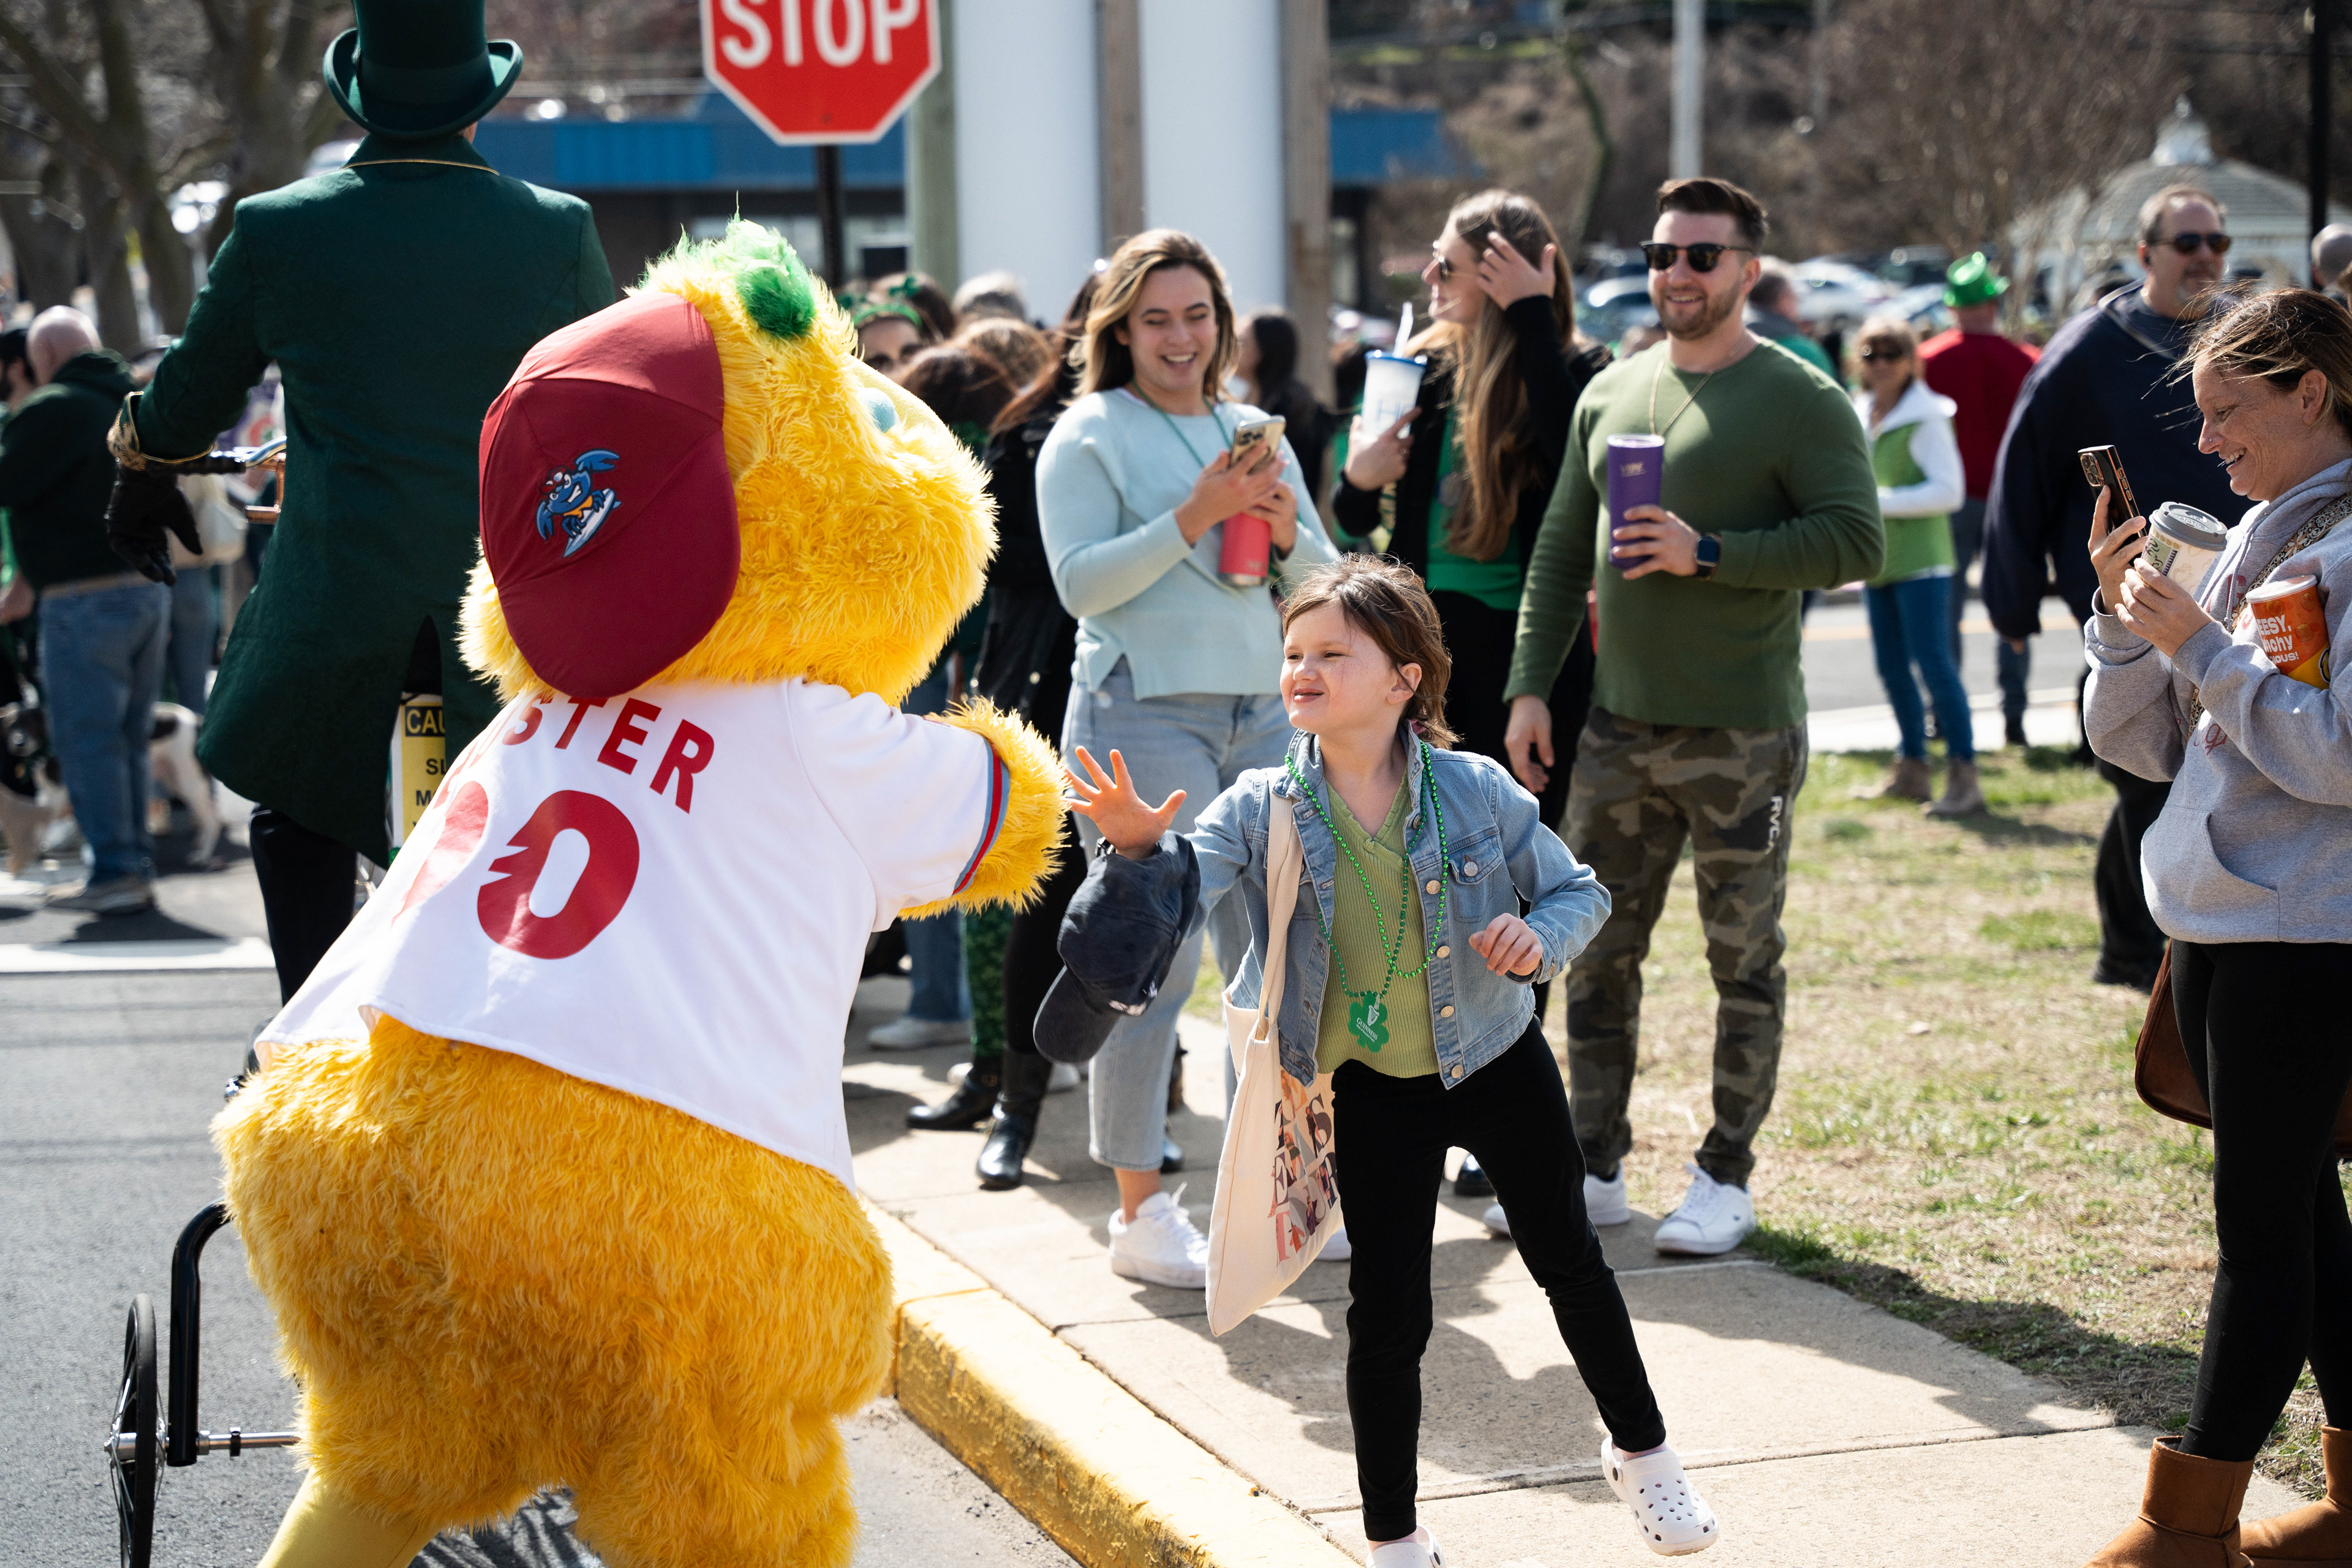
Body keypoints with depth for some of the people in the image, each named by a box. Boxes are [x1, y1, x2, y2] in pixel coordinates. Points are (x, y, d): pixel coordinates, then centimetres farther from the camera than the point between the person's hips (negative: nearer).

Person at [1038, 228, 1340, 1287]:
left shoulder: (1254, 434, 17)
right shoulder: (1091, 435, -1)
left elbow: (1324, 583, 16)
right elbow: (1080, 583, -11)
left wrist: (1289, 532, -5)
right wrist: (1194, 518, -18)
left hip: (1263, 713, 6)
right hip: (1146, 713, -6)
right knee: (1155, 963, -7)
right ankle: (1139, 1215, 0)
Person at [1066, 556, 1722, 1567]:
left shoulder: (1476, 792, -14)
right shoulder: (1260, 809, -14)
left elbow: (1578, 893, -3)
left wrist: (1539, 937, -24)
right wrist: (1140, 848, -48)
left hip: (1500, 1065, 1)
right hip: (1372, 1094, 0)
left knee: (1567, 1258, 18)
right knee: (1387, 1315, 1)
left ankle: (1642, 1452, 41)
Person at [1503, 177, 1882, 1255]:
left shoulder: (1798, 400, -6)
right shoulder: (1610, 394, 12)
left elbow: (1856, 541, -14)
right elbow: (1560, 551, 15)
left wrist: (1706, 554, -20)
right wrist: (1531, 684, 8)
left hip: (1740, 733, -5)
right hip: (1618, 723, 5)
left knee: (1744, 963, 3)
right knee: (1596, 952, 8)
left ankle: (1726, 1179, 13)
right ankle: (1595, 1167, 18)